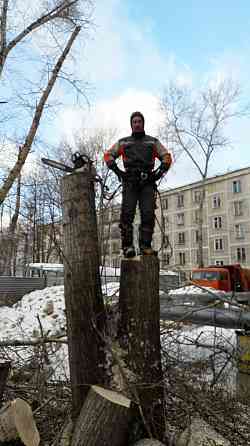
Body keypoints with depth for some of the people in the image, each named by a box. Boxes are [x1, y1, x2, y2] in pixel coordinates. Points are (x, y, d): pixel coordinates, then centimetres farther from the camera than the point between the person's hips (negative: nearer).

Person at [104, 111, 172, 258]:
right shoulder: (123, 142, 24)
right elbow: (108, 155, 17)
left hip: (148, 181, 1)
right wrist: (118, 171, 0)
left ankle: (145, 245, -8)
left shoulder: (153, 141, 24)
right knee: (127, 212, -16)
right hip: (130, 181, 0)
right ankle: (127, 245, -14)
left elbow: (166, 157, 18)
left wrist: (160, 172, 1)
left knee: (148, 213, -12)